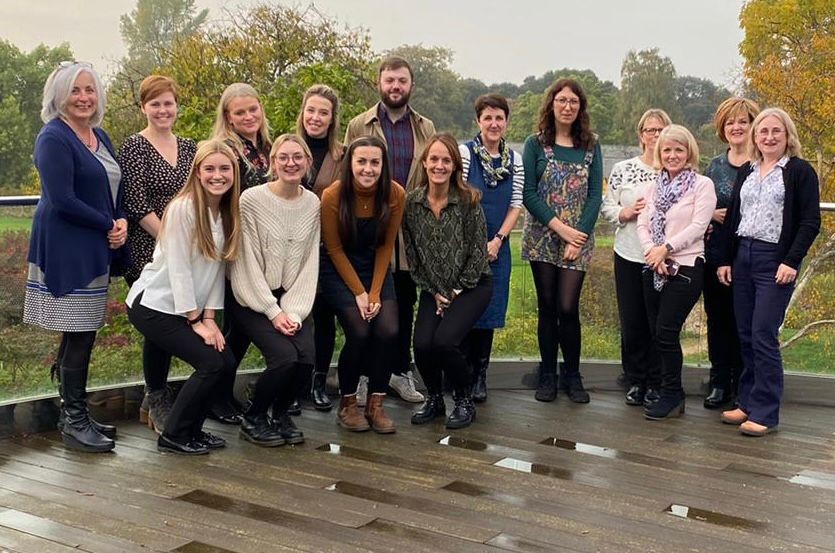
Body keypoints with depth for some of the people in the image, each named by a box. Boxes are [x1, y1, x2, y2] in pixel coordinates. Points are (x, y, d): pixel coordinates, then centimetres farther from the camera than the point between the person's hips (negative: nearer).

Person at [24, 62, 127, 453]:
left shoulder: (100, 138, 14)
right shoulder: (53, 139, -11)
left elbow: (114, 191, 17)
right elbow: (62, 201, -18)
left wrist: (121, 222, -4)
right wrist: (109, 226, -11)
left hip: (95, 249, 8)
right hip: (66, 250, -8)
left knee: (81, 335, 12)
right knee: (78, 335, -4)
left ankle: (74, 414, 22)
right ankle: (74, 424, 5)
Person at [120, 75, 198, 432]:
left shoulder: (189, 147, 12)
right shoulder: (135, 147, -4)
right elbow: (137, 205, -11)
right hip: (149, 252, -5)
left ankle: (155, 399, 21)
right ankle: (157, 401, 14)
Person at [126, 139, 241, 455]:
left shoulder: (228, 212, 4)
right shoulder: (183, 208, -18)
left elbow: (217, 267, 3)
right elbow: (178, 270, -19)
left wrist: (209, 317, -4)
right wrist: (197, 322, -15)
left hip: (188, 307, 8)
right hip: (153, 306, -8)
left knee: (227, 362, -1)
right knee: (211, 363, -14)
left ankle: (192, 429, 17)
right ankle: (173, 436, 2)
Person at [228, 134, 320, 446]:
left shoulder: (313, 204, 3)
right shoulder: (252, 200, -11)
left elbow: (310, 263, 3)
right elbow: (248, 263, -12)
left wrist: (294, 311, -8)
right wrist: (273, 312, -15)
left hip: (291, 300, 4)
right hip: (251, 299, -4)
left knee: (307, 355, -19)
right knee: (284, 356, -23)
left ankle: (281, 413, 11)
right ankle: (253, 419, 4)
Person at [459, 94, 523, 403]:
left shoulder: (515, 160, 6)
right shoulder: (465, 153, -6)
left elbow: (516, 204, 5)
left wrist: (497, 240, -7)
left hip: (496, 247, 3)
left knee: (488, 310, 8)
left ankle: (479, 377, 18)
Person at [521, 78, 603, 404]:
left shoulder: (590, 147, 7)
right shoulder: (535, 144, 3)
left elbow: (595, 194, 2)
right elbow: (528, 193, -4)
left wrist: (579, 235, -10)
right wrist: (560, 227, -12)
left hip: (579, 239, 0)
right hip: (542, 238, 0)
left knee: (568, 308, -6)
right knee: (547, 307, 4)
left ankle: (572, 376, 9)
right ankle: (548, 375, 15)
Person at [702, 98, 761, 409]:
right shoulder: (715, 166, 12)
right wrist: (712, 214, -3)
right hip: (715, 253, 4)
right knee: (717, 318, 9)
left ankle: (742, 386, 12)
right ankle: (719, 383, 19)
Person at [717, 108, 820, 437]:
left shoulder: (800, 171, -2)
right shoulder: (746, 171, 15)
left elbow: (810, 222, -7)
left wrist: (792, 261, -16)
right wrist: (725, 259, 11)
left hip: (775, 261, -6)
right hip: (742, 258, 6)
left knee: (763, 335, -9)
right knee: (745, 334, 8)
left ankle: (765, 413, -2)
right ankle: (748, 402, 18)